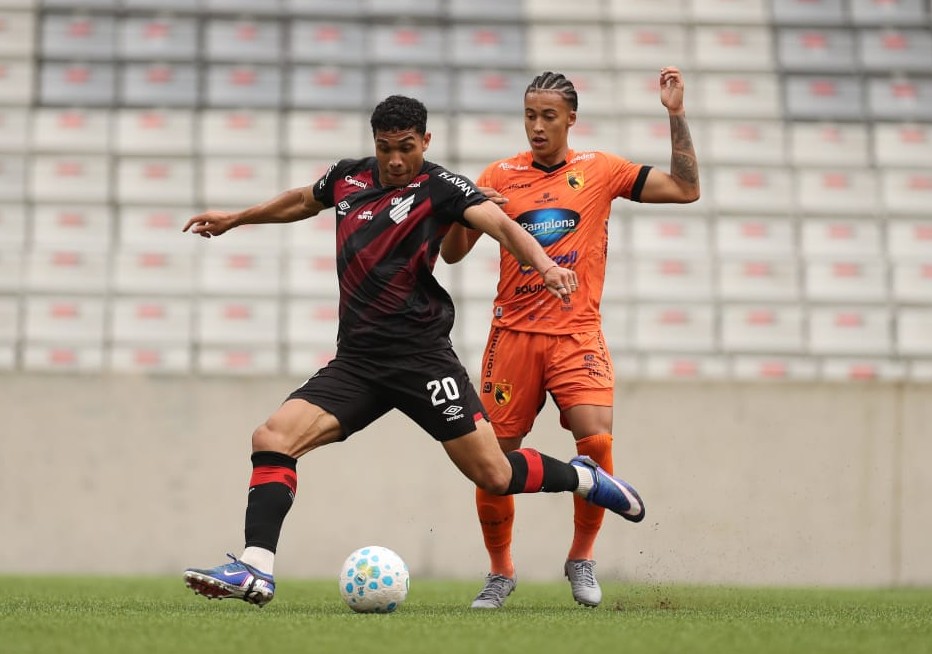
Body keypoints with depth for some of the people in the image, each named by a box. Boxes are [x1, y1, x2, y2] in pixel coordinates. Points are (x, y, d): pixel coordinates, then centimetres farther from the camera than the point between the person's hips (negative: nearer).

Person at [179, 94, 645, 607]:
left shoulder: (440, 188, -5)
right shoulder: (348, 177, 11)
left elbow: (500, 225, -22)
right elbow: (302, 201, 34)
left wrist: (544, 265, -41)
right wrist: (233, 219, 44)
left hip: (420, 354, -5)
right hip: (355, 360, 5)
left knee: (493, 475, -5)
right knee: (272, 438, -15)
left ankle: (584, 478, 24)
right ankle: (256, 572, -16)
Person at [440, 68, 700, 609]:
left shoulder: (601, 170, 5)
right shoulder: (501, 176, 6)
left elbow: (686, 190, 4)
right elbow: (452, 254, 6)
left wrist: (676, 115, -4)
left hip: (577, 335, -1)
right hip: (513, 335, 1)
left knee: (597, 442, -19)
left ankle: (583, 558, 2)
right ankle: (500, 572, 20)